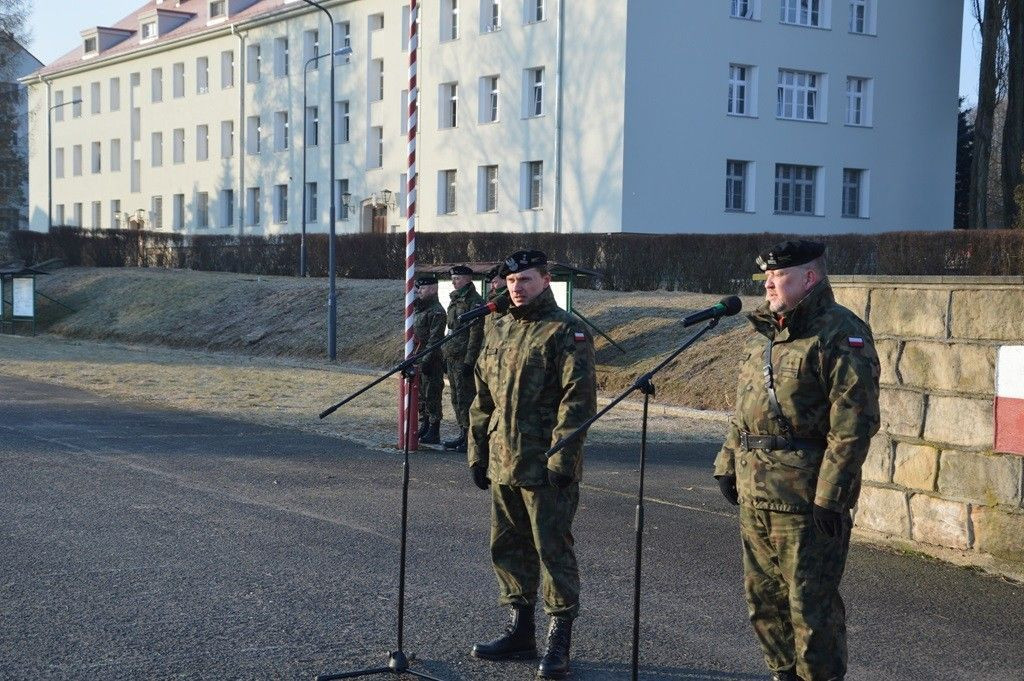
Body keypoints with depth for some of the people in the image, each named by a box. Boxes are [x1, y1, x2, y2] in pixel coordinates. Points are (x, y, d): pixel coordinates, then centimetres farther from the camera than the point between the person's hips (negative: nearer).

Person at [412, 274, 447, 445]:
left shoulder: (437, 311, -13)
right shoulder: (420, 309, 17)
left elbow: (435, 339, -19)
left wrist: (426, 359, -23)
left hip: (431, 360, -9)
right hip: (418, 359, 9)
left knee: (431, 395, -5)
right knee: (421, 395, 14)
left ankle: (434, 432, -1)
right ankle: (424, 426, 22)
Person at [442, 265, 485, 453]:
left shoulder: (475, 302, -12)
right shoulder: (455, 301, 17)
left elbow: (476, 333, -17)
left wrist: (469, 360, -21)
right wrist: (446, 355, 20)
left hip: (464, 359, -10)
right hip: (453, 358, 10)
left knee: (466, 399, -7)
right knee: (456, 400, 13)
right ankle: (463, 435, 20)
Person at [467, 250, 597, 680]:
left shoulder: (566, 332, -8)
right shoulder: (499, 330, 14)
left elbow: (578, 399, -15)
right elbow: (483, 397, 19)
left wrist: (562, 458, -19)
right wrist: (477, 451, 15)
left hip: (545, 467, -8)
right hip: (502, 463, 8)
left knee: (553, 550, -2)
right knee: (507, 548, 14)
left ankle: (559, 642, 6)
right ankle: (520, 631, 27)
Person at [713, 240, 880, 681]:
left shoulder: (839, 335, -11)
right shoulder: (762, 334, 15)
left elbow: (854, 423, -17)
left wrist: (831, 494, -20)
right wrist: (729, 463, 16)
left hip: (806, 499, -8)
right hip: (754, 495, 8)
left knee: (811, 604, -2)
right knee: (763, 597, 16)